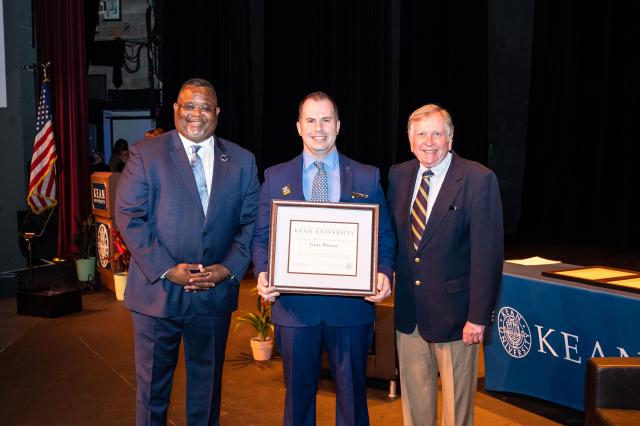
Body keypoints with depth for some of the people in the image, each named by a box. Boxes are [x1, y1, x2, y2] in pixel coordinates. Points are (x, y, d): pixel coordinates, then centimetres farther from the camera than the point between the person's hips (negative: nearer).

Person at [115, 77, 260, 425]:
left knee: (208, 381, 17)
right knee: (153, 383, 12)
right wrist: (166, 269, -16)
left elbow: (251, 221, 4)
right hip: (158, 290, -2)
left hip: (215, 292, 2)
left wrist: (230, 267, -11)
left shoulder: (241, 161, 5)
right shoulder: (146, 154, -3)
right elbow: (129, 216, -8)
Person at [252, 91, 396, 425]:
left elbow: (384, 236, 4)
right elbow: (262, 237, 5)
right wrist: (262, 274, -13)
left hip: (352, 305, 0)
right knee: (298, 392, 14)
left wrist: (383, 272, -15)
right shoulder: (275, 178, 6)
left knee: (352, 393, 12)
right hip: (294, 306, 0)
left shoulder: (367, 178, 4)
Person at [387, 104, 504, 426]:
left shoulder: (478, 180, -13)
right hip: (408, 310, 5)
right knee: (414, 397, 18)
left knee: (456, 399, 11)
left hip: (453, 311, -4)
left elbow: (488, 254, -15)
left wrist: (478, 316, -16)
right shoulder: (399, 175, 3)